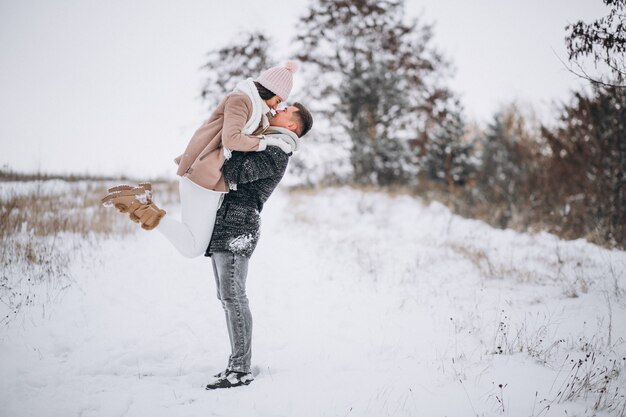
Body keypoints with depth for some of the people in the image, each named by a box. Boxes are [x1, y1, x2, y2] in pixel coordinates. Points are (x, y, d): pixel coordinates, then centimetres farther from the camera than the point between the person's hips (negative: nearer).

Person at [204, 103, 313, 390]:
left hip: (237, 225, -10)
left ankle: (241, 369, -9)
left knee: (232, 295, -11)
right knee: (227, 296, 8)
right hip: (223, 223, 10)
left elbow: (236, 172, -20)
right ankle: (238, 364, 11)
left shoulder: (277, 154, -10)